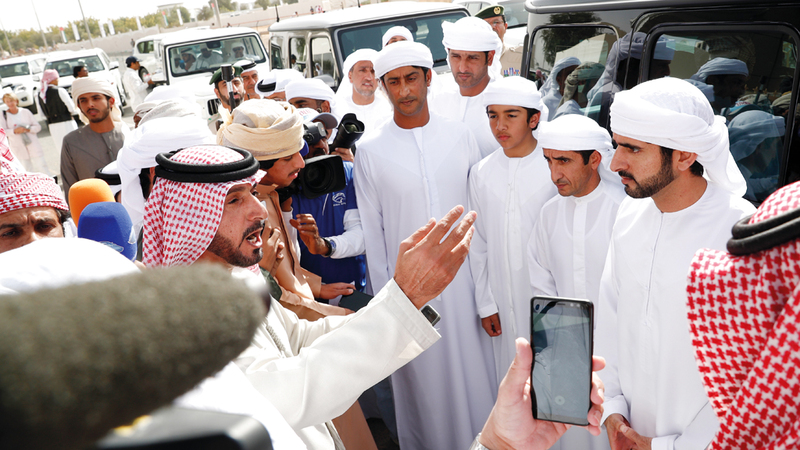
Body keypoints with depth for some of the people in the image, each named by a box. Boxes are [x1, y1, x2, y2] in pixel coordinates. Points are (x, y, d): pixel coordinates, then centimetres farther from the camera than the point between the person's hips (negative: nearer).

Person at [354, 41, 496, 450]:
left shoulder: (459, 136, 1)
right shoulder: (370, 150, -4)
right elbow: (372, 232, -1)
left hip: (462, 274, 2)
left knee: (472, 368, 12)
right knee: (423, 378, 11)